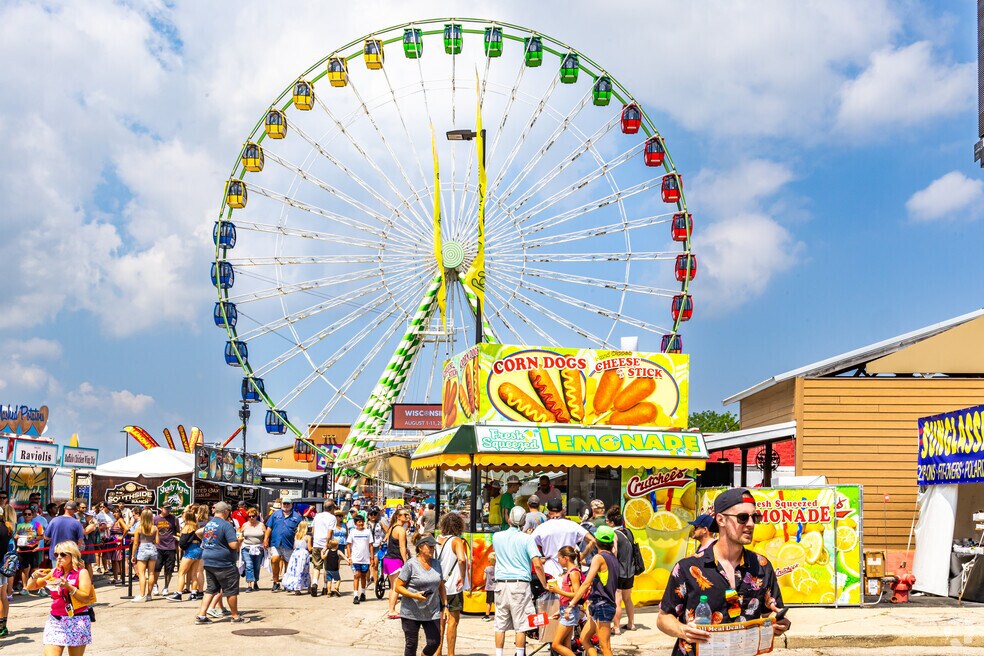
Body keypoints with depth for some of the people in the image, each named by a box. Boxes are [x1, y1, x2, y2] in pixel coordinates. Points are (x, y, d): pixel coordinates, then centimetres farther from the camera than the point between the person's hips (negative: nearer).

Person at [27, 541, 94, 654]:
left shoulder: (81, 573, -2)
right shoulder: (54, 572, 11)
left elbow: (86, 598, -12)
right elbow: (30, 587, 17)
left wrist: (68, 587, -23)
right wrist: (35, 576, -4)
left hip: (77, 621, -3)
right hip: (55, 621, 3)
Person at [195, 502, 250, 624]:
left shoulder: (208, 523, 8)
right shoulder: (226, 525, -16)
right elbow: (234, 545, -20)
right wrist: (240, 540, 0)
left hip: (208, 561, 8)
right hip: (223, 563, -8)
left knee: (211, 589, 14)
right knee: (231, 590, 5)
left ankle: (201, 615, 5)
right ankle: (236, 616, 14)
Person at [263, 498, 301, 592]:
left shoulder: (296, 516, 6)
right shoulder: (275, 514, 11)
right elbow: (269, 528, 10)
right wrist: (266, 539, 1)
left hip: (289, 544, 0)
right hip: (275, 543, 0)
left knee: (288, 564, 7)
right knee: (274, 560, -18)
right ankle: (276, 582, -7)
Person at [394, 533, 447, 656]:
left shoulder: (436, 564, 8)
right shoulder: (411, 564, -10)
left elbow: (441, 586, 17)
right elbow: (398, 587, -9)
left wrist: (444, 605, 11)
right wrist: (414, 595, -23)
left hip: (432, 612, 5)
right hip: (411, 613, -5)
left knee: (435, 642, -1)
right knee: (411, 644, 3)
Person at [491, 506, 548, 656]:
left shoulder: (496, 536, 6)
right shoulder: (527, 538, -4)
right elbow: (537, 564, -11)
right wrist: (545, 584, -1)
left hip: (501, 584, 3)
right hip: (520, 584, -3)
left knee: (500, 624, 8)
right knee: (520, 625, 2)